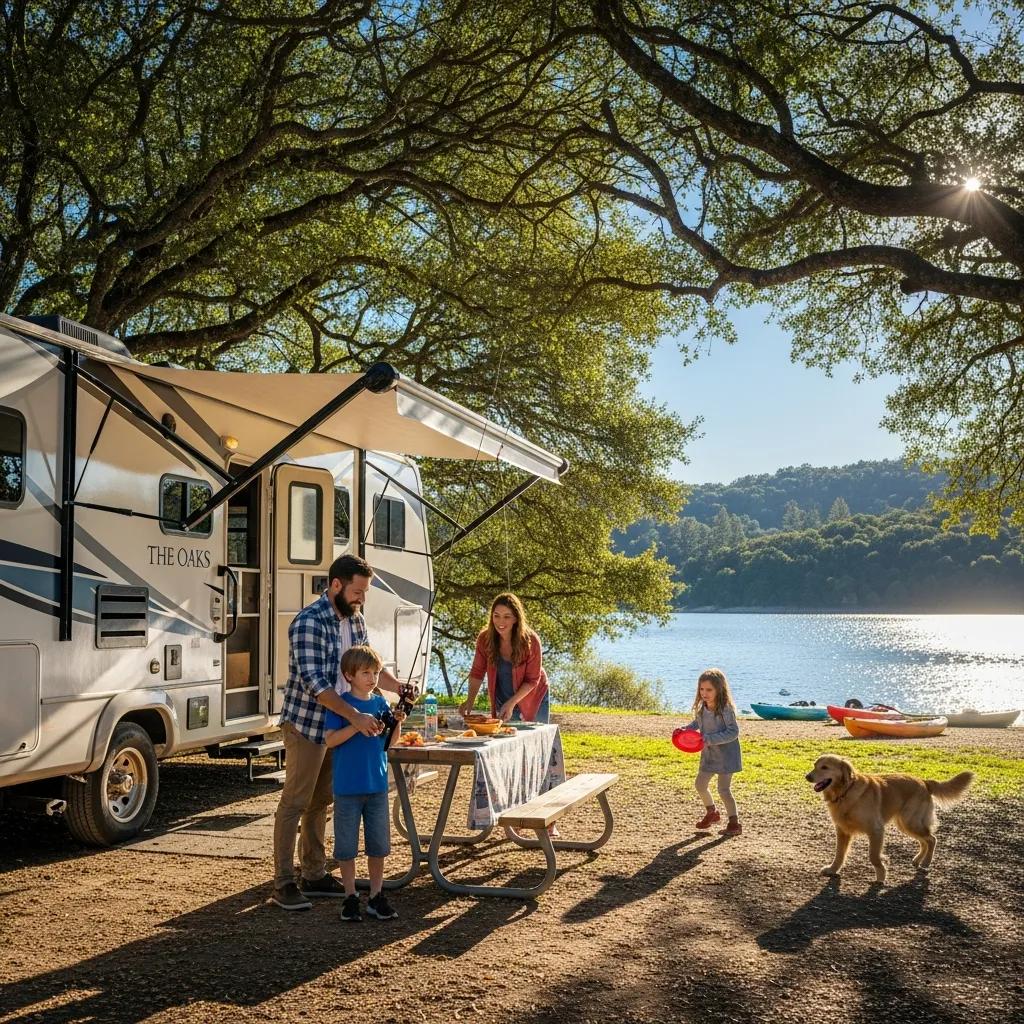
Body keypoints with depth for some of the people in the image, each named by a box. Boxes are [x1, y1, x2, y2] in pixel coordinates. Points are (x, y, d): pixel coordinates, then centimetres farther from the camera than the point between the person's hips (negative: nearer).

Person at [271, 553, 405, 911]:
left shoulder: (355, 619, 6)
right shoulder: (309, 622, -20)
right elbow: (313, 682, -27)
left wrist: (399, 687, 0)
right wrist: (355, 716, -32)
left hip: (337, 726, 8)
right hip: (306, 725, -8)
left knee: (320, 802, 15)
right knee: (295, 803, -1)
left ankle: (314, 875, 25)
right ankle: (283, 884, 6)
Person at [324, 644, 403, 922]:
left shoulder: (380, 703, 6)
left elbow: (392, 740, 9)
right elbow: (330, 740, -17)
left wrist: (397, 722, -10)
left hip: (377, 784, 4)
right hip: (347, 786, -4)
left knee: (379, 843, 10)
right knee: (346, 844, 5)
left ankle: (376, 896, 20)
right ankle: (350, 897, 18)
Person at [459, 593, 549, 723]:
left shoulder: (531, 641, -26)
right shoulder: (485, 639, -19)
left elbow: (532, 680, -18)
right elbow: (477, 672, -9)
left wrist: (512, 703, -27)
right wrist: (470, 700, -22)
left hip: (532, 696, -2)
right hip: (503, 700, 2)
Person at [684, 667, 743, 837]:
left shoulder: (726, 709, -24)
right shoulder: (702, 708, -2)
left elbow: (733, 732, -24)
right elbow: (698, 722, 17)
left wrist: (711, 739, -30)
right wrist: (686, 728, -1)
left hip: (726, 755, -8)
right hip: (709, 754, 8)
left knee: (724, 789, -6)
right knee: (700, 785, 16)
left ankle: (734, 823, 10)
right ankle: (711, 812, 40)